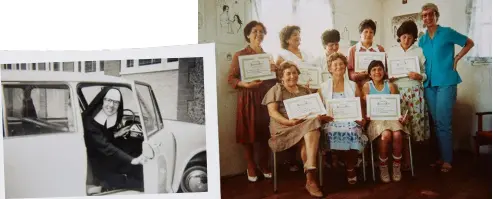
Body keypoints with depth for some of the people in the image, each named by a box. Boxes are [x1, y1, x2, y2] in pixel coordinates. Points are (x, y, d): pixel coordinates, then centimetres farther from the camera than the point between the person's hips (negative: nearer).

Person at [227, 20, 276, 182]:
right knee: (248, 132, 0)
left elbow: (275, 79, 16)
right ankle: (250, 167, 13)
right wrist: (246, 84, -22)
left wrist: (275, 71, -6)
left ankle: (264, 166, 18)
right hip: (248, 97, -4)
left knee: (265, 132, 4)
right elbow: (231, 78, -6)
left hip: (266, 97, 4)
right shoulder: (240, 55, -1)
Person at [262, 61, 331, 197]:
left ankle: (310, 179, -33)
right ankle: (311, 178, -30)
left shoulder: (305, 91, 26)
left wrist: (322, 116, -4)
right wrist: (289, 121, -19)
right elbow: (272, 112, -2)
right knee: (310, 134, -33)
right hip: (284, 127, -4)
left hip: (307, 124, 4)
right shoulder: (275, 90, 10)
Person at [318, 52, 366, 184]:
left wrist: (362, 119, -7)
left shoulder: (353, 86, 16)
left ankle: (350, 168, -13)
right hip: (331, 122, 0)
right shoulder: (323, 87, 13)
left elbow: (360, 107, 12)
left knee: (352, 131, -35)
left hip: (351, 120, 0)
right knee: (334, 132, -36)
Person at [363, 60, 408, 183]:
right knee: (386, 135, -34)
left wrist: (400, 116, -11)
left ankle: (396, 167, -8)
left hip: (391, 117, 2)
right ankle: (383, 168, -12)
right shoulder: (367, 86, 7)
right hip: (375, 119, -2)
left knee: (397, 135, -31)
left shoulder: (390, 86, 11)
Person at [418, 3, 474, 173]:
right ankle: (442, 156, 19)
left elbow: (469, 43, 6)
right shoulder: (422, 40, 12)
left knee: (443, 123, -7)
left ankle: (447, 160, 2)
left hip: (446, 82, -6)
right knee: (436, 123, 10)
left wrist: (456, 59, -2)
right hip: (429, 84, 6)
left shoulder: (447, 32, -3)